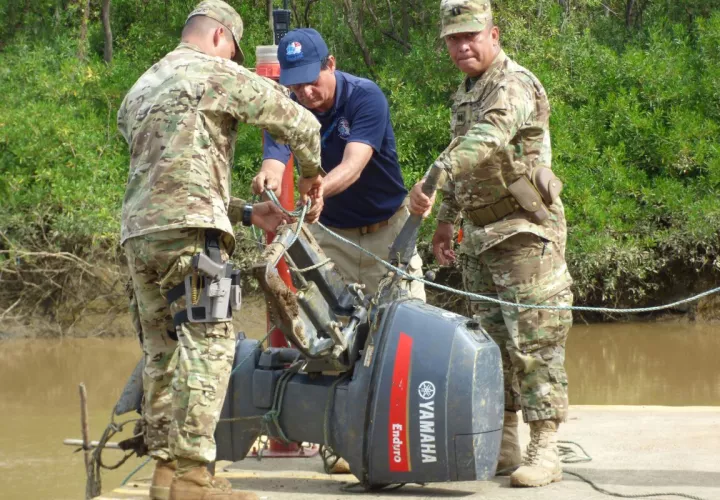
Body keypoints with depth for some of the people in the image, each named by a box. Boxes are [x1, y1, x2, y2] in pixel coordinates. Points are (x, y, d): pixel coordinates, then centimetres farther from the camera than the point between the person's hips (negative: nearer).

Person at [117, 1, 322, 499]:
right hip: (188, 228, -8)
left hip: (138, 230, 8)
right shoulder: (216, 74, 3)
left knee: (163, 349, 11)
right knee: (208, 344, -10)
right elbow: (297, 121, 4)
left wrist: (247, 213, 30)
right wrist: (313, 173, 23)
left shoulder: (141, 89, 26)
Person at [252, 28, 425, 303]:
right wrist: (269, 178, -51)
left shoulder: (365, 96, -19)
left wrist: (317, 189, -53)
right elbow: (274, 162, -24)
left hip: (386, 231, -2)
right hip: (329, 234, 2)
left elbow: (353, 165, -32)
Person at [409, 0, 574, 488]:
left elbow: (483, 142, -34)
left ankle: (545, 451, -11)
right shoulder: (466, 92, 16)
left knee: (534, 342, -10)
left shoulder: (514, 85, -15)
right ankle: (503, 444, 18)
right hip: (480, 236, 9)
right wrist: (445, 221, 24)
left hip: (525, 232, -9)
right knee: (491, 342, 11)